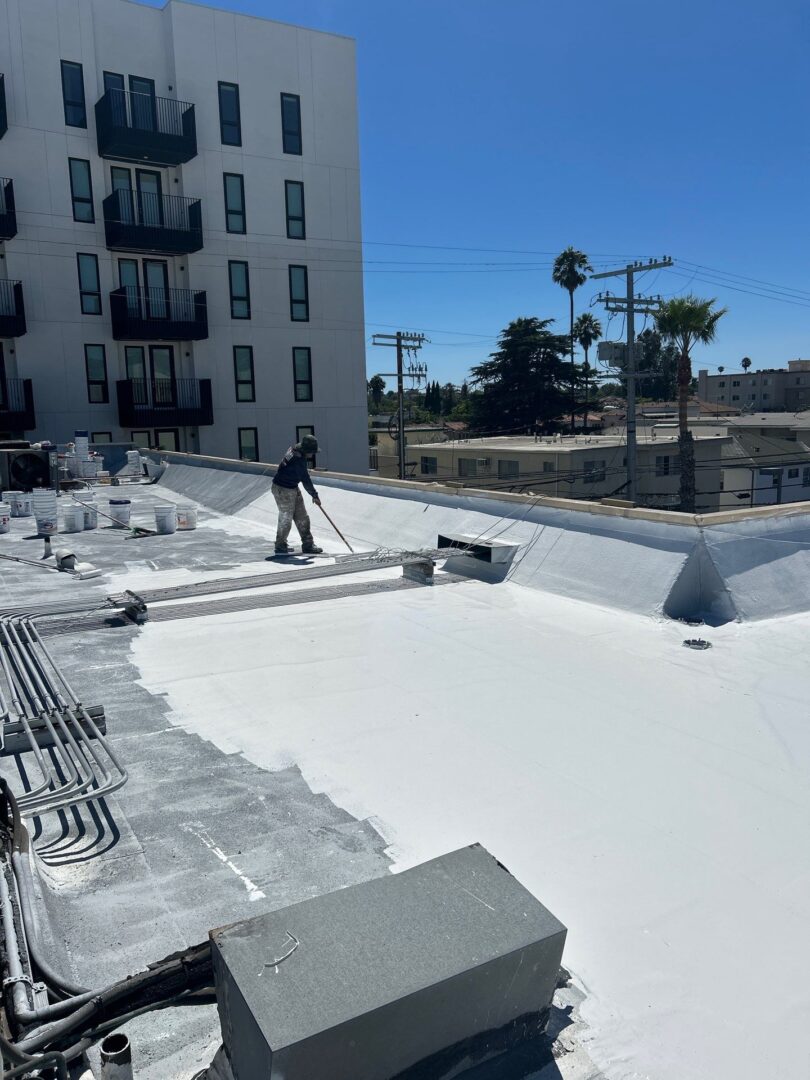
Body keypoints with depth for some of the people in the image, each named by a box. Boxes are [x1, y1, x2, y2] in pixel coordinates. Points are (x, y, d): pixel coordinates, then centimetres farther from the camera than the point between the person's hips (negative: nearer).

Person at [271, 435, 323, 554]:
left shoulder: (294, 450, 2)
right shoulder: (299, 459, -26)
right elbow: (305, 480, -20)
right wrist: (315, 495, -9)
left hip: (292, 488, 10)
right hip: (283, 490, -10)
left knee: (302, 517, 10)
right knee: (286, 519, 1)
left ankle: (308, 545, 15)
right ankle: (280, 546, 17)